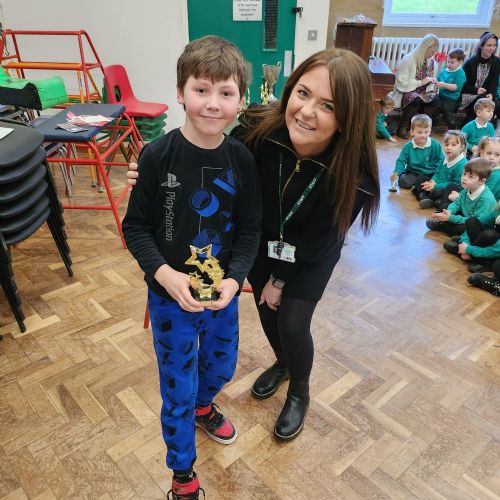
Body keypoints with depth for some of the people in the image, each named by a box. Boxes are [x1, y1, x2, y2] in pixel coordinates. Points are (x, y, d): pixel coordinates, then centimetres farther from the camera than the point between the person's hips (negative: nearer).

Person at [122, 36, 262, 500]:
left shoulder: (242, 160, -9)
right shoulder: (158, 156, -17)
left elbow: (250, 230, -3)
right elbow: (135, 226, -11)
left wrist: (234, 279, -18)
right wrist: (164, 274, -25)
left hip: (222, 292, 3)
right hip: (170, 295, -3)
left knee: (221, 366, 25)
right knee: (177, 388, 12)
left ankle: (203, 406, 62)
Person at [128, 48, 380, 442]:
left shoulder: (353, 175, -35)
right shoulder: (258, 130, -32)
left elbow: (317, 239, -21)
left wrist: (281, 277, -10)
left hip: (311, 255, -2)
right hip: (262, 240, 3)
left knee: (293, 323, -3)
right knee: (266, 307, 17)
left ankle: (300, 394, 31)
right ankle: (283, 364, 51)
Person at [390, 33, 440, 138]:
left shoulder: (431, 61, 8)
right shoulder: (408, 60, -12)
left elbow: (429, 79, 19)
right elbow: (402, 83, -18)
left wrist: (432, 81, -7)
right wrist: (421, 82, -18)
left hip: (422, 91, 6)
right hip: (406, 91, -6)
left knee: (435, 98, -26)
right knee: (416, 99, -38)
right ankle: (402, 128, -22)